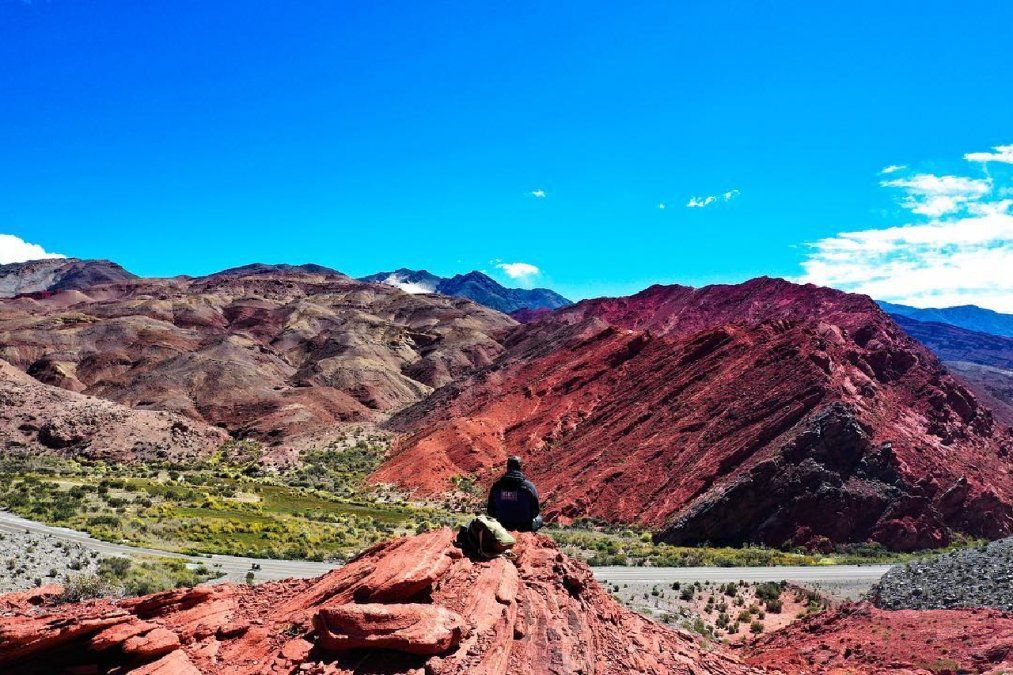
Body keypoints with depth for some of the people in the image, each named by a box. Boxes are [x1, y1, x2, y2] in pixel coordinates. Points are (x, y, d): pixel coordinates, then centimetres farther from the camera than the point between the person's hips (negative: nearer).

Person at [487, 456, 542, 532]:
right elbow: (536, 511, -9)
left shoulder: (496, 486, -9)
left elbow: (490, 512, -3)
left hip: (504, 526, 2)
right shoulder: (528, 486, -16)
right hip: (524, 528, -2)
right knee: (538, 518, 30)